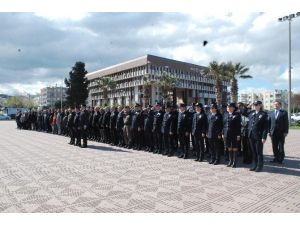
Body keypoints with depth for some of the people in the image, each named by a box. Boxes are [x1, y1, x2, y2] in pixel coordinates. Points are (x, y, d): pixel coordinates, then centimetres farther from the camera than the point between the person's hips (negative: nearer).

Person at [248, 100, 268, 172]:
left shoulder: (263, 115, -6)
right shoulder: (251, 114, 11)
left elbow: (266, 127, -10)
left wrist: (264, 137, -15)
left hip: (258, 137, -6)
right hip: (251, 136, 6)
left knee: (259, 152, 3)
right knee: (254, 152, 13)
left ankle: (259, 166, 14)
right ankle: (254, 165, 23)